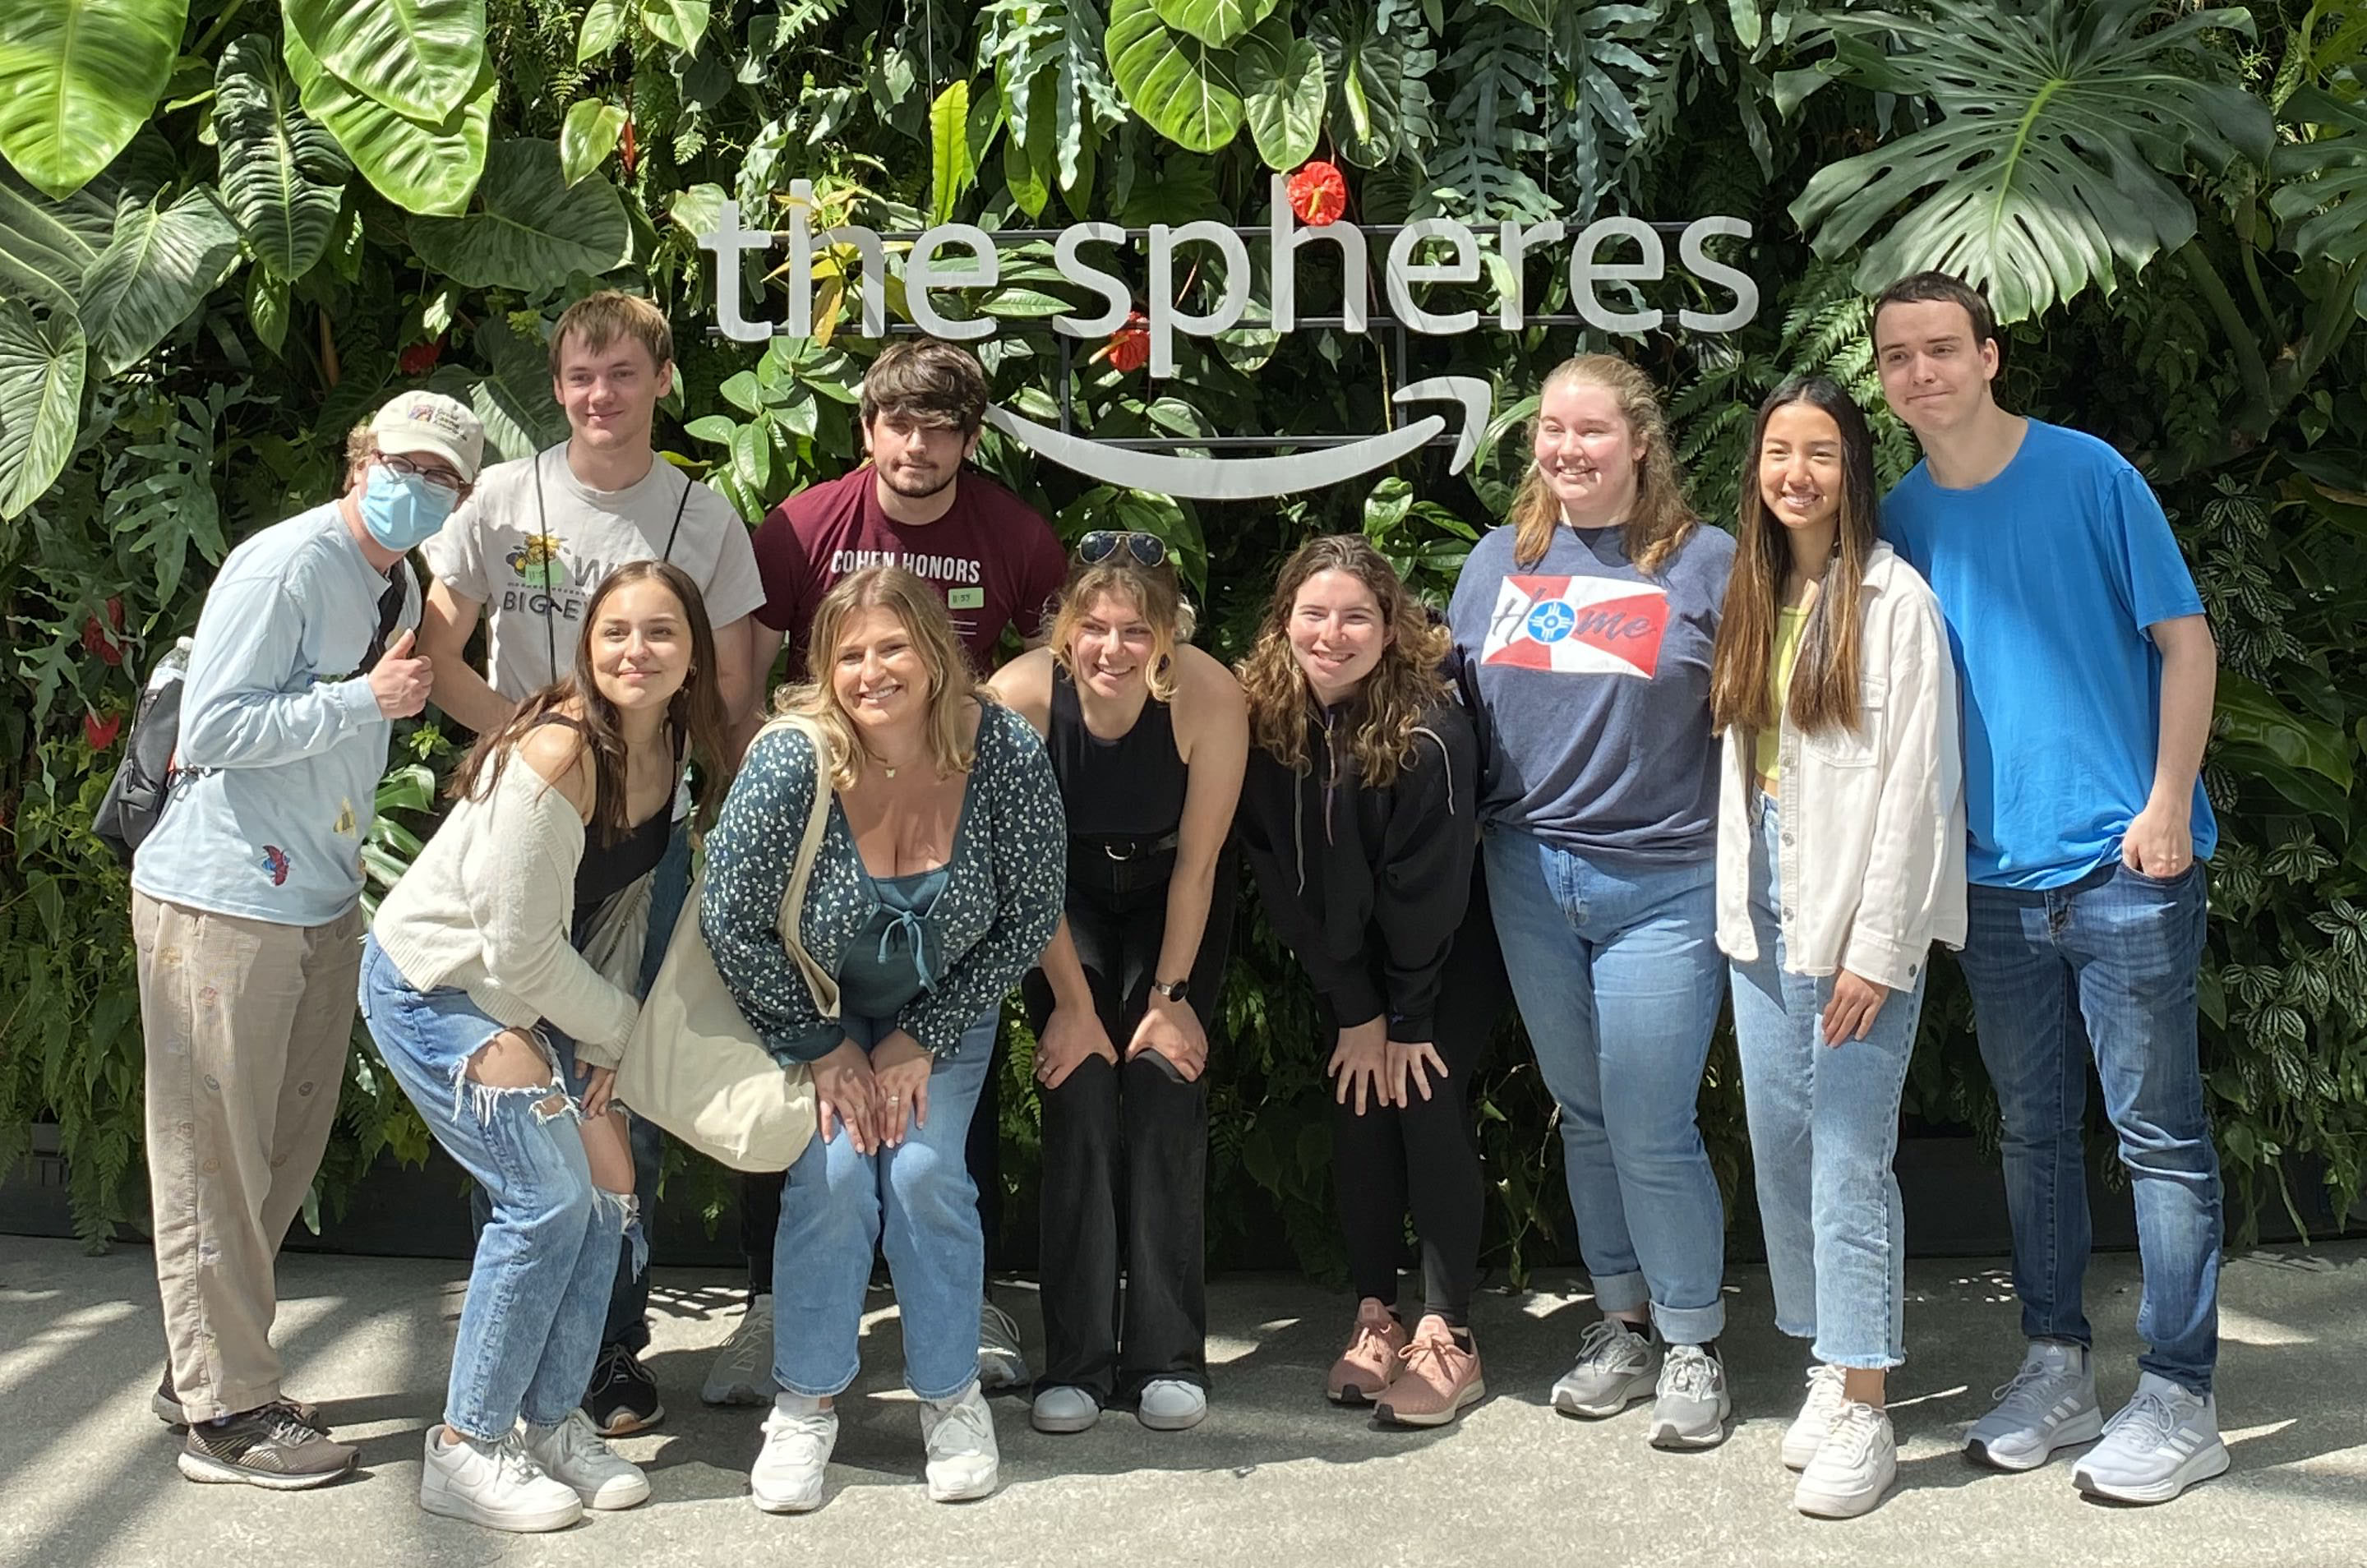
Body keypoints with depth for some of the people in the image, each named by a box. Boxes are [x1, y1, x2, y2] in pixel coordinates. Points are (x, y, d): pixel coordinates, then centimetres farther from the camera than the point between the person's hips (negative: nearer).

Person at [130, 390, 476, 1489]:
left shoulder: (400, 587, 12)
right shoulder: (285, 566, -15)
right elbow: (209, 730, -20)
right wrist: (367, 698, -20)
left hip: (324, 902, 9)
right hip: (222, 898, -9)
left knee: (287, 1147, 15)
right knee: (216, 1152, 0)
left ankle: (206, 1367, 30)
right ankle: (224, 1413, 8)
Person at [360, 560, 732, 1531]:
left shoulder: (666, 749, -4)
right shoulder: (557, 757, -29)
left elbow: (626, 906, 3)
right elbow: (522, 949, -26)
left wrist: (607, 1044, -6)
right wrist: (621, 1027, -11)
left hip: (532, 989, 8)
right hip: (433, 984, -8)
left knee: (610, 1186, 2)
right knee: (549, 1194, -14)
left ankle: (551, 1420, 16)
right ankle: (468, 1448, -1)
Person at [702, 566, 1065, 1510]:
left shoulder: (1005, 753, -24)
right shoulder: (791, 762, -29)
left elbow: (1030, 918, -13)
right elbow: (731, 925, -20)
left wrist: (922, 1040, -13)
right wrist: (825, 1048, -13)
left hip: (942, 1010, 1)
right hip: (813, 1006, -1)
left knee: (925, 1172, -14)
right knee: (832, 1173, -17)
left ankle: (952, 1395, 8)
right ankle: (807, 1404, 2)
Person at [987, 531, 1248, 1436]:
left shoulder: (1209, 697, -28)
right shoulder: (1021, 697, -27)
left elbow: (1198, 863, -16)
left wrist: (1169, 995, -11)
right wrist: (1072, 1003, -12)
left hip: (1173, 902, 0)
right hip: (1063, 903, 0)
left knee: (1167, 1090, -13)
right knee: (1079, 1098, -13)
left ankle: (1167, 1360, -3)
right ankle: (1076, 1363, -5)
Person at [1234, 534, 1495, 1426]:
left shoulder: (1429, 733, -27)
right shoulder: (1266, 722, -13)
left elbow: (1427, 886, -21)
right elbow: (1279, 875, -10)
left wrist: (1406, 1018, -14)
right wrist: (1355, 1011, -10)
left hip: (1445, 963, -4)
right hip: (1343, 965, 4)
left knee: (1429, 1110, -8)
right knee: (1359, 1114, 2)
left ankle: (1448, 1336, -2)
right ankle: (1375, 1315, 11)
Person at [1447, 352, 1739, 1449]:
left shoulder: (1704, 564, -4)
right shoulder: (1500, 561, 8)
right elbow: (1455, 706, 15)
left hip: (1662, 885, -4)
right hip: (1529, 877, 4)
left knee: (1651, 1130, -3)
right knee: (1582, 1114, 14)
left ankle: (1692, 1347, 16)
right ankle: (1624, 1322, 28)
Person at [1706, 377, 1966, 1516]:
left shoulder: (1894, 600, -8)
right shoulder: (1753, 598, 13)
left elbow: (1915, 780, -13)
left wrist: (1878, 947, -16)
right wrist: (1738, 902, 7)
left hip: (1857, 917, -7)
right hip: (1764, 911, 7)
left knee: (1851, 1160, -6)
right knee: (1780, 1147, 9)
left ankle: (1864, 1415, 2)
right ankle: (1829, 1371, 22)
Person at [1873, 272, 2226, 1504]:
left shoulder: (2088, 476, -5)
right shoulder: (1902, 519, 8)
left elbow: (2186, 639, -4)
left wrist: (2168, 804, -12)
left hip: (2124, 864, -5)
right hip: (1996, 877, 5)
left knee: (2158, 1132, 1)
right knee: (2033, 1131, 13)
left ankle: (2178, 1400, 9)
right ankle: (2056, 1366, 25)